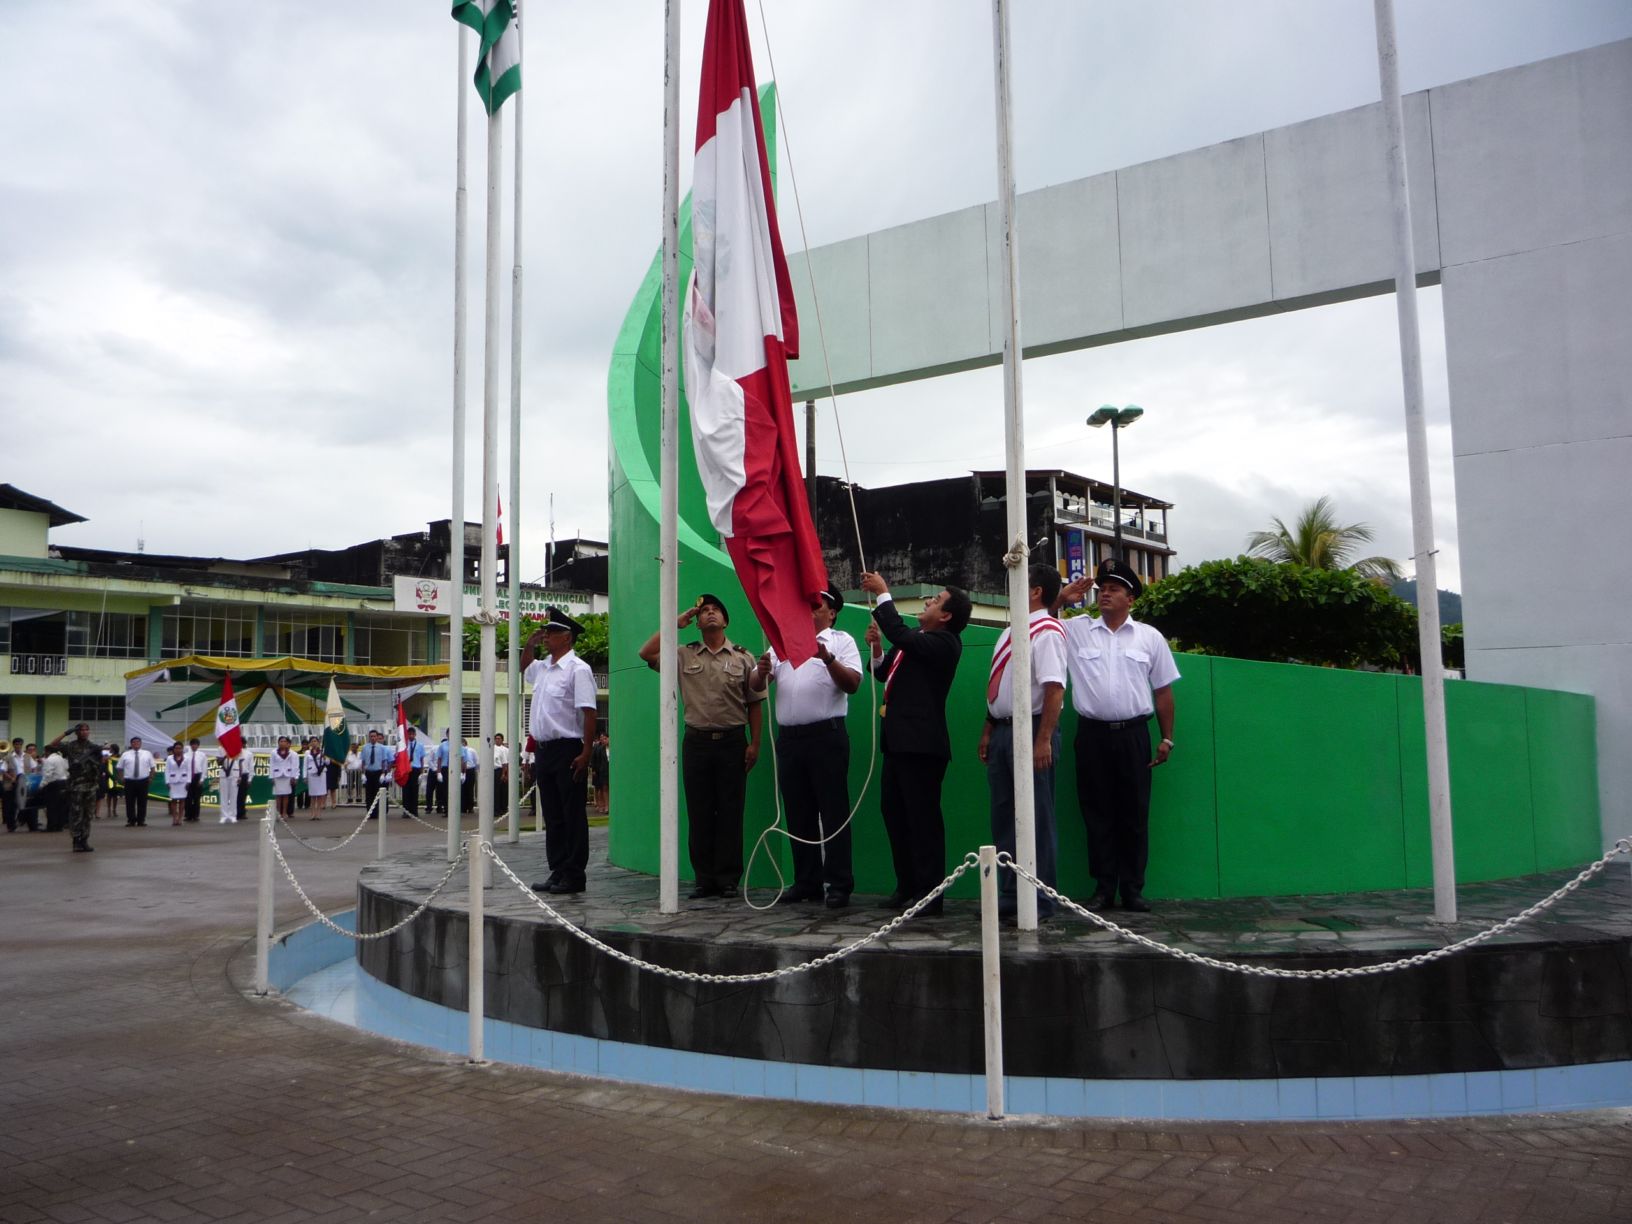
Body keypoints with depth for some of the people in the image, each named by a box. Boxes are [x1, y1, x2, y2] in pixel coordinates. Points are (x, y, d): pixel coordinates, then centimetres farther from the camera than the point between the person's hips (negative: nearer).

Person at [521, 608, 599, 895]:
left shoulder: (578, 669, -12)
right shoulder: (542, 668, 14)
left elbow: (589, 713, -17)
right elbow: (524, 667, 38)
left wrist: (586, 753, -21)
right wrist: (529, 644, 19)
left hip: (568, 750, -8)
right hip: (543, 750, 9)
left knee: (572, 816, -1)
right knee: (552, 816, 12)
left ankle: (573, 876, 4)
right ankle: (557, 872, 20)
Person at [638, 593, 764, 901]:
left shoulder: (743, 658, 6)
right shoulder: (685, 656, 9)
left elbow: (754, 703, 5)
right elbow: (647, 653, -1)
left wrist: (755, 743, -2)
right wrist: (676, 623, 3)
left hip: (732, 741, -1)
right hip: (696, 740, 1)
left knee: (730, 812, 0)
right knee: (699, 813, 3)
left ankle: (728, 879, 7)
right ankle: (704, 879, 10)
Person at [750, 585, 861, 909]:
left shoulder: (841, 641, 6)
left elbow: (852, 683, -8)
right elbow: (756, 687, 14)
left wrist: (829, 659, -23)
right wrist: (762, 672, -8)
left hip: (826, 735, -5)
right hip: (788, 737, 5)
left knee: (833, 811, -4)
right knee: (798, 813, 9)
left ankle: (838, 885, 0)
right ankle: (806, 882, 18)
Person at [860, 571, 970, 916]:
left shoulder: (944, 642, -13)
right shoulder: (915, 640, 15)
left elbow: (901, 635, -26)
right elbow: (885, 671, 22)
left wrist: (883, 593, -15)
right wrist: (877, 647, 2)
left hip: (921, 744, -10)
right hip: (900, 741, 10)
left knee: (923, 818, -4)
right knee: (894, 811, 14)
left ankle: (929, 892, 4)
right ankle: (907, 887, 24)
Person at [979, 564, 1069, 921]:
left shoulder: (1046, 632, -13)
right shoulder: (1011, 633, 16)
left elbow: (1054, 688, -21)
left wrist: (1043, 740, -25)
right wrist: (988, 731, 20)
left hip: (1030, 730, -9)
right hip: (1002, 729, 9)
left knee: (1036, 818, -1)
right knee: (1003, 815, 13)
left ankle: (1039, 899, 8)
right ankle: (1008, 895, 22)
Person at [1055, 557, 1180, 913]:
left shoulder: (1150, 638, 8)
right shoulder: (1075, 630, 6)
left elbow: (1163, 691, 9)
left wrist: (1167, 739, 5)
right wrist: (1060, 598, -2)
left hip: (1133, 734, 0)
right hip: (1092, 734, 0)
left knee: (1135, 814, 4)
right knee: (1097, 814, 5)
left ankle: (1133, 889, 12)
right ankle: (1103, 888, 13)